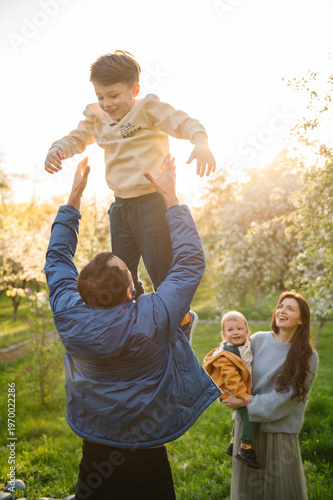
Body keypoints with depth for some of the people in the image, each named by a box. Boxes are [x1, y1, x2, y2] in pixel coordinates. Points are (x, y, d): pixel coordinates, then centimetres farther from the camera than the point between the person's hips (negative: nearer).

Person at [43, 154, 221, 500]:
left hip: (94, 457, 3)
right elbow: (191, 260, -12)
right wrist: (170, 197, -6)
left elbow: (57, 258, 1)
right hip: (147, 462, -3)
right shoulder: (153, 319, -26)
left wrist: (75, 194, 5)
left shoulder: (70, 318, -17)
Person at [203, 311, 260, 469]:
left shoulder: (247, 345, 2)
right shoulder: (226, 355, -23)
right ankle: (245, 450, -3)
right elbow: (231, 377, -27)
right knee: (250, 417, -17)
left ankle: (233, 445, 39)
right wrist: (243, 394, -28)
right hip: (233, 394, -9)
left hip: (244, 390, 9)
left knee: (243, 416, 22)